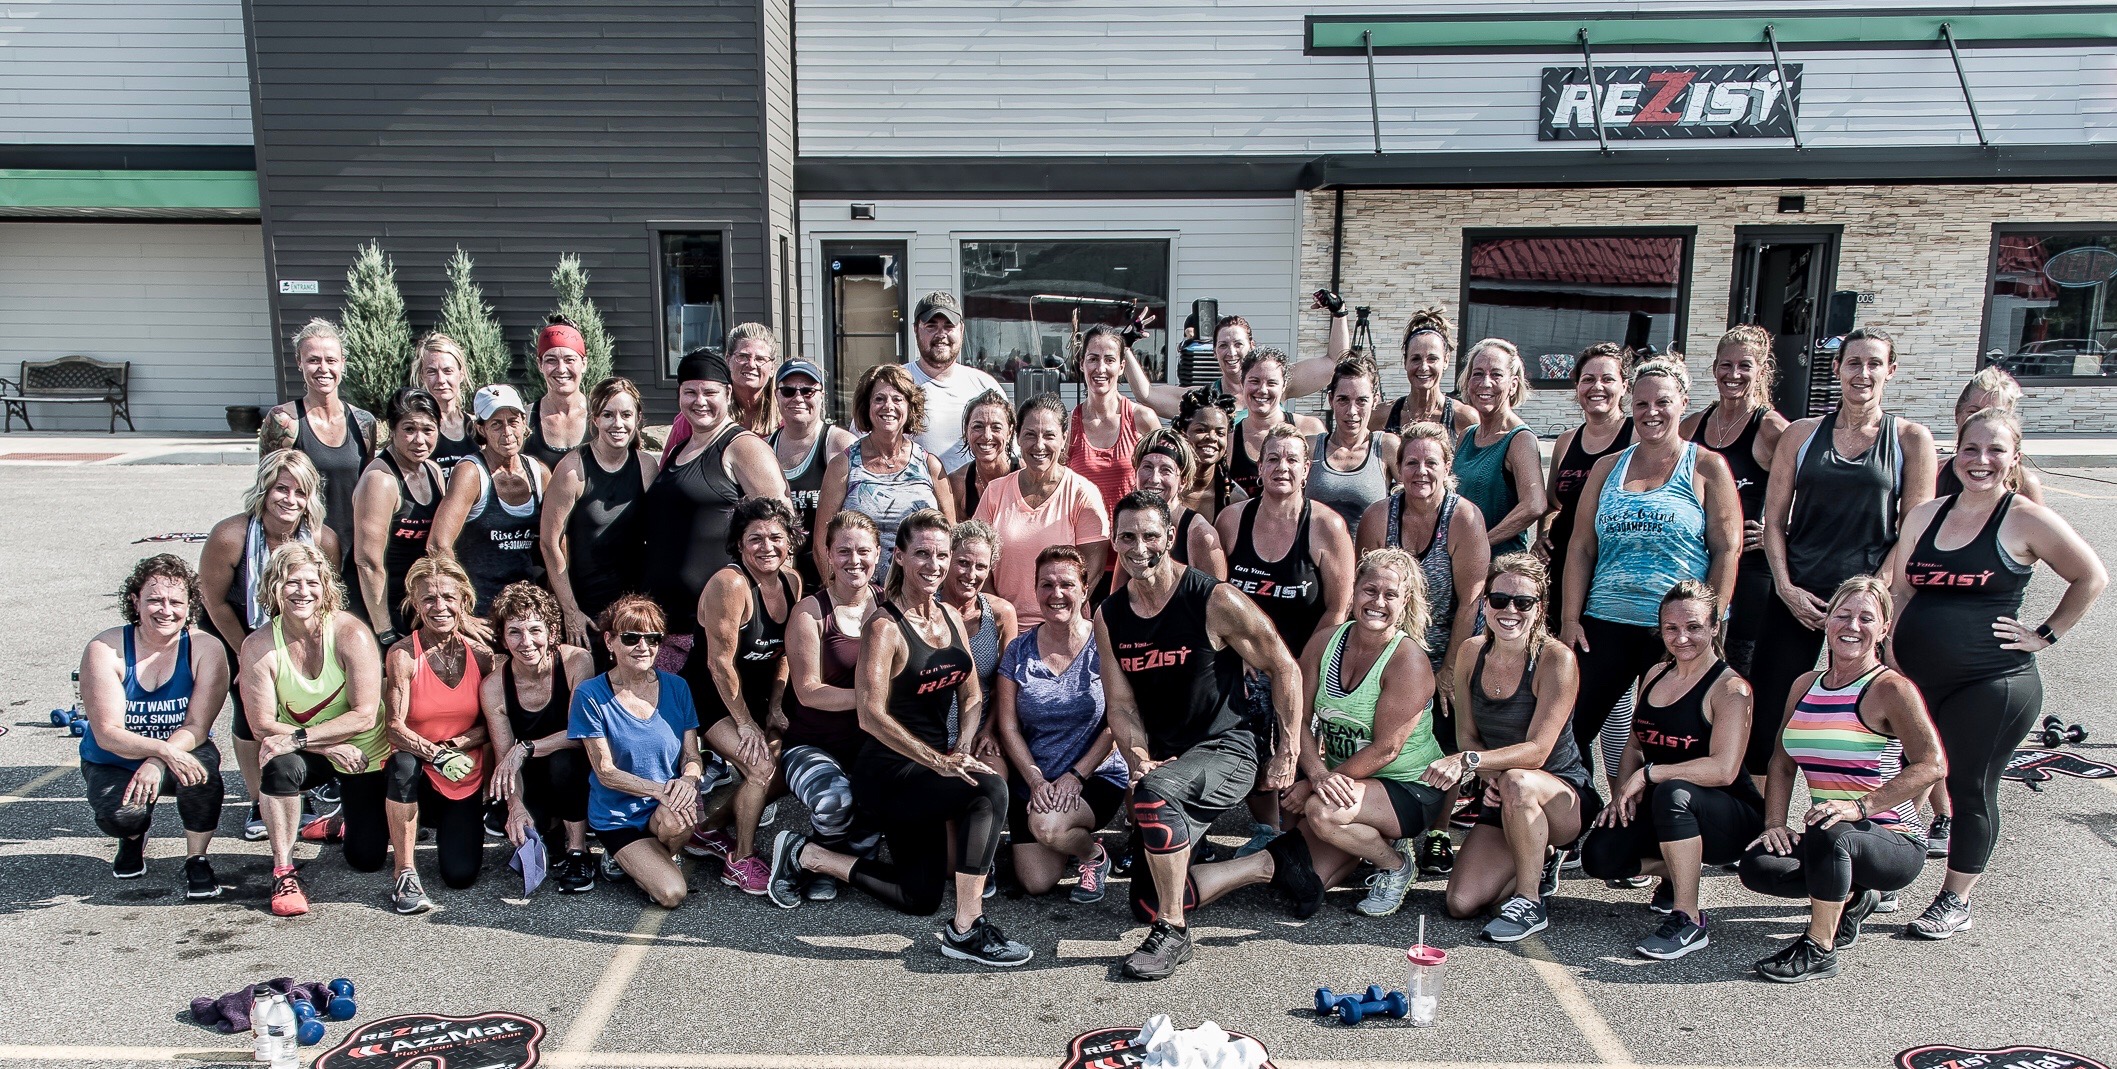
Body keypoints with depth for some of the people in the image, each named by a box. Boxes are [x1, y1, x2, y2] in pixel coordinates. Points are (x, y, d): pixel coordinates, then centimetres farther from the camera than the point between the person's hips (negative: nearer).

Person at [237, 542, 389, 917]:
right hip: (306, 756, 1)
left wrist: (299, 737, -31)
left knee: (367, 860, 2)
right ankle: (283, 872, -18)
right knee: (279, 765, -36)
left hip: (364, 754, -1)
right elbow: (263, 725, -17)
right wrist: (328, 746, -25)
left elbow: (364, 716, -23)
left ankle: (349, 815, 39)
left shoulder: (352, 634, -23)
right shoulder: (259, 646, -17)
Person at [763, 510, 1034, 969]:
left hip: (927, 771, 8)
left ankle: (804, 854, 26)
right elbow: (872, 715, -24)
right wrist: (939, 762, -27)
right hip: (887, 773, -8)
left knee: (919, 897, 14)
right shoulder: (884, 626, -16)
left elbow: (972, 698, 8)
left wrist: (962, 748, -11)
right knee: (990, 789, -31)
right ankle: (966, 930, -20)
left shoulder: (951, 618, 6)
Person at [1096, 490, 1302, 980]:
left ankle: (1172, 934, -21)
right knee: (1148, 903, 5)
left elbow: (1285, 670, -7)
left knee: (1156, 792, -38)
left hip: (1226, 749, -6)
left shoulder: (1215, 600, -14)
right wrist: (1137, 757, -17)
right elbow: (1120, 703, 2)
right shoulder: (1109, 616, 1)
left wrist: (1287, 756, -5)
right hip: (1162, 761, 6)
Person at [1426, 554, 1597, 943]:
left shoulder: (1557, 659, -18)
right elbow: (1466, 734, 3)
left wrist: (1468, 761, -36)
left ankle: (1530, 903, -16)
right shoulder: (1472, 652, -3)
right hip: (1503, 806, 5)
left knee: (1517, 783, -39)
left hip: (1564, 798, -5)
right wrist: (1488, 776, -18)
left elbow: (1536, 750, -23)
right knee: (1461, 903, -12)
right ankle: (1539, 862, 18)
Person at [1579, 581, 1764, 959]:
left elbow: (1723, 769, -25)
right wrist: (1624, 791, -6)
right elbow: (1635, 745, 14)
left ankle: (1688, 921, -25)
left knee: (1672, 793, -39)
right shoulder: (1656, 676, 7)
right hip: (1662, 811, 6)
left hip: (1732, 819, -6)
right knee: (1598, 855, -18)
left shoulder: (1730, 688, -14)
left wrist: (1647, 774, -21)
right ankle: (1674, 871, 14)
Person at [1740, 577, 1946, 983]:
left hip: (1895, 841, -6)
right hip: (1829, 838, 6)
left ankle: (1819, 950, -18)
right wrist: (1774, 823, -3)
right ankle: (1850, 896, 8)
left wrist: (1861, 806, -28)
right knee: (1758, 865, -22)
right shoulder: (1806, 685, 9)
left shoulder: (1891, 688, -11)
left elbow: (1932, 765, -20)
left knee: (1829, 834, -38)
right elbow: (1782, 762, 11)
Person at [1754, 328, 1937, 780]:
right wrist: (1787, 588, -5)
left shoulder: (1911, 439, 3)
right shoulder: (1801, 434, 7)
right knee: (1765, 710, 1)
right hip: (1797, 596, 2)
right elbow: (1774, 521, 6)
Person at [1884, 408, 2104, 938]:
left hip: (1991, 685, -4)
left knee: (1969, 789, 6)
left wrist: (2045, 635, -2)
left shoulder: (2027, 520, -5)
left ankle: (1956, 901, 21)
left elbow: (2092, 578, 3)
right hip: (1915, 680, 4)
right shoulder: (1924, 515, 9)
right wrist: (1892, 652, 6)